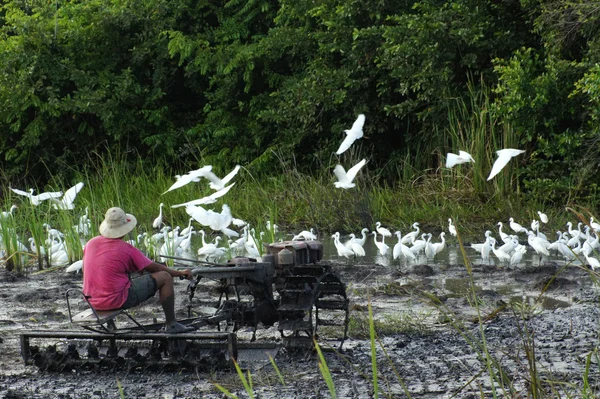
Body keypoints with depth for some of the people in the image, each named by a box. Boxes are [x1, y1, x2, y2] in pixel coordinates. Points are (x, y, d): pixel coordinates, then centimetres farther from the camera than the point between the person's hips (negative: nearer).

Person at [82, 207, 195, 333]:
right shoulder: (127, 249, -12)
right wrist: (180, 273, 13)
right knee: (165, 277, 0)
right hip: (117, 301, -7)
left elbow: (85, 272, 15)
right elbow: (154, 268, -1)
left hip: (92, 302, 7)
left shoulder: (91, 243, 2)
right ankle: (171, 324, 8)